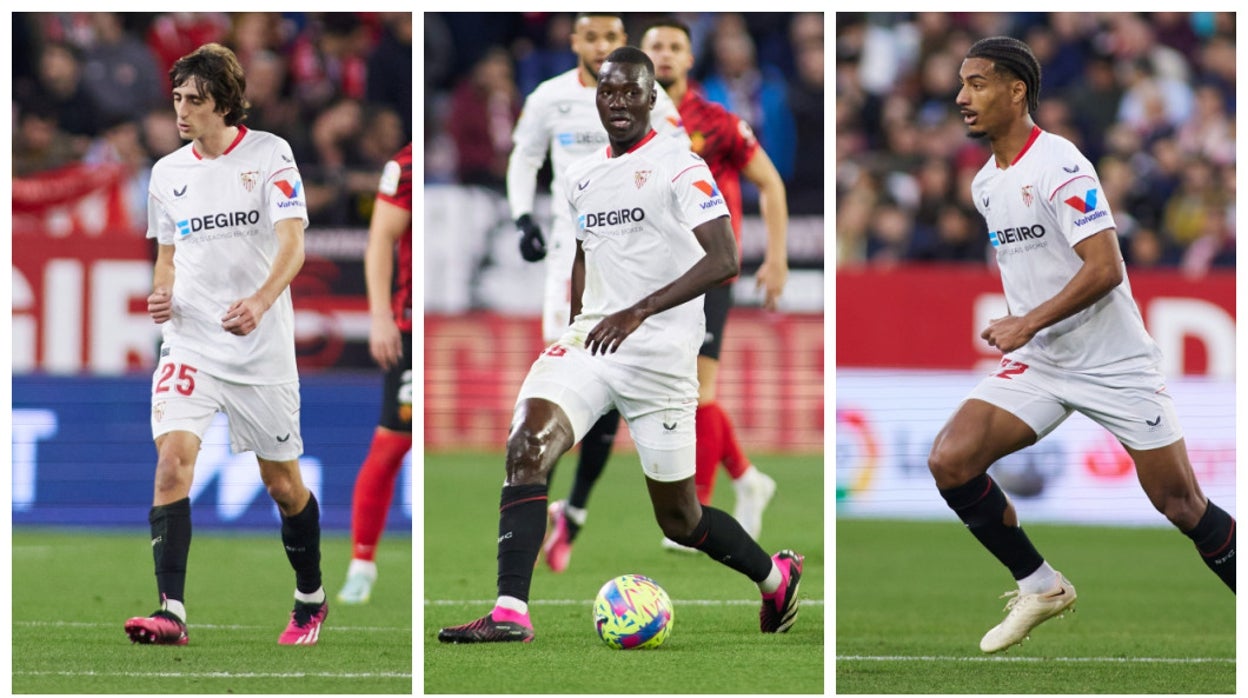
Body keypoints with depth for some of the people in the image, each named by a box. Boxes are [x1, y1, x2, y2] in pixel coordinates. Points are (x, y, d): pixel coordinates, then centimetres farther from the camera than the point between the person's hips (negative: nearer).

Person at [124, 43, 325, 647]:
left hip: (261, 347, -3)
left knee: (282, 480, 9)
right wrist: (161, 295, -1)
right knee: (172, 460, -18)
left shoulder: (269, 155, -6)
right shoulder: (166, 172, 8)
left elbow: (292, 242, -15)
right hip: (189, 342, 3)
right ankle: (171, 611, -24)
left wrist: (259, 302, -33)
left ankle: (311, 599, 32)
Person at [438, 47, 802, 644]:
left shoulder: (678, 166, -9)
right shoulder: (580, 178, 13)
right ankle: (510, 612, -24)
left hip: (660, 350, -5)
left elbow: (723, 260, -19)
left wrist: (640, 311, -28)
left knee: (678, 517, 3)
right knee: (526, 449, -20)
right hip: (593, 338, 5)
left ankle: (775, 575, 31)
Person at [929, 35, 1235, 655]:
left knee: (1179, 504, -4)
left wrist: (1030, 323, -27)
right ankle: (1040, 587, 3)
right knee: (950, 459, -13)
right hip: (1038, 364, 7)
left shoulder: (1058, 166, -17)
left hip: (1115, 364, -7)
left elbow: (1106, 269, -23)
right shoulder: (986, 184, 8)